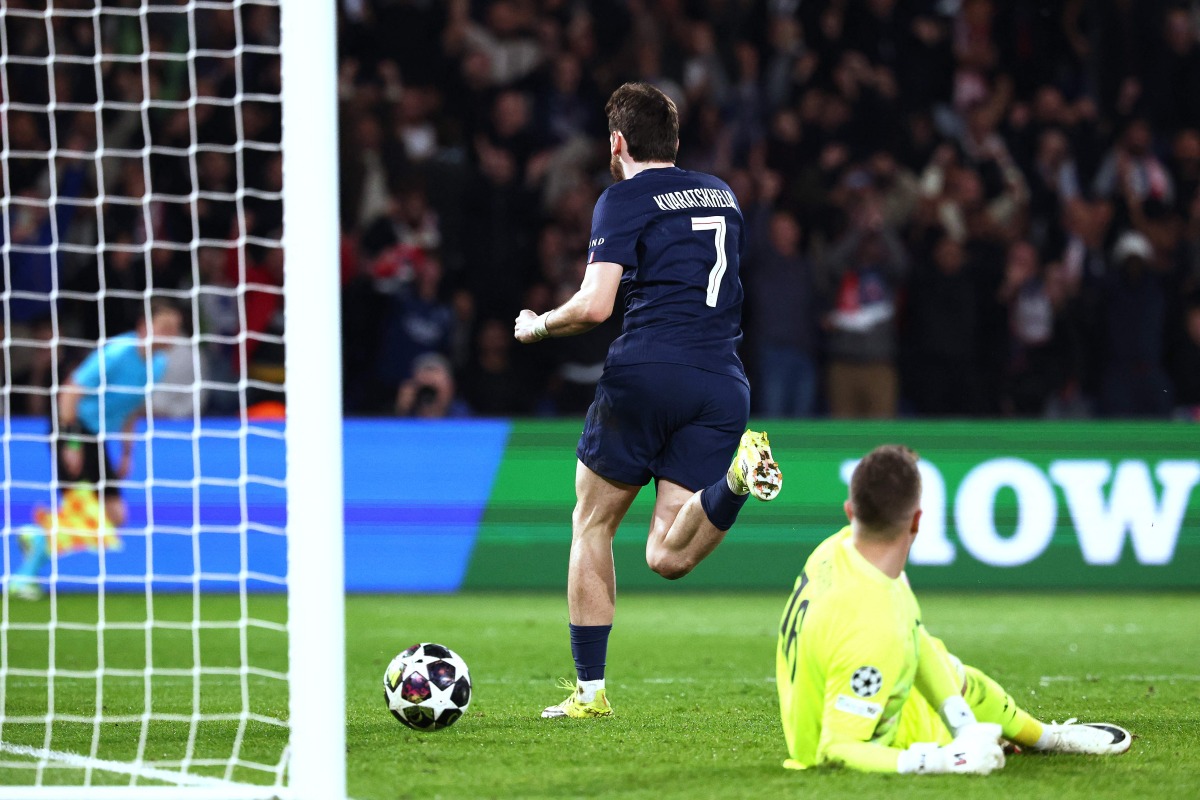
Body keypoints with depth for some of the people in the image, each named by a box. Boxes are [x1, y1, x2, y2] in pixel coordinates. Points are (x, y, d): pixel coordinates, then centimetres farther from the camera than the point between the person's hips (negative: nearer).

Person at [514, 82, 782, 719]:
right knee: (667, 558, -1)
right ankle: (736, 473, -28)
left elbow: (594, 306, -9)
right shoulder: (722, 195, 21)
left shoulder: (624, 200, 0)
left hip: (645, 373, -5)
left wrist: (536, 327, 9)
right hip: (722, 384, 5)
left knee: (592, 525, 14)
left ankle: (590, 691, 12)